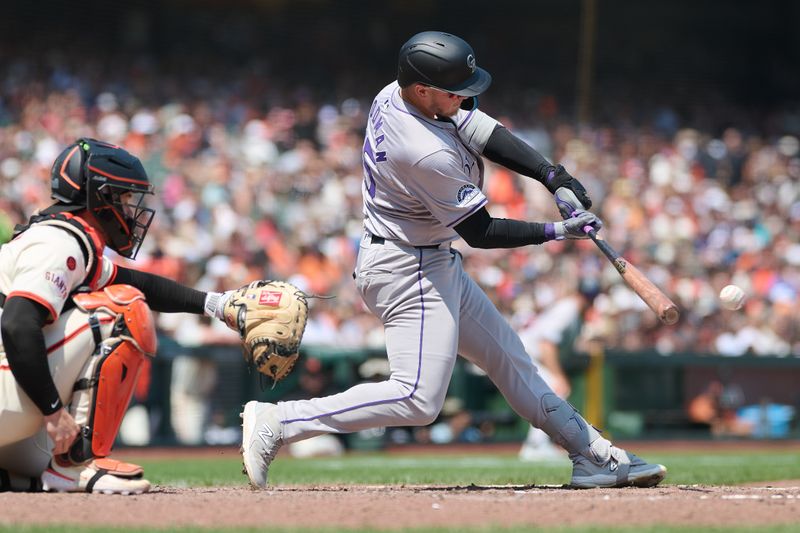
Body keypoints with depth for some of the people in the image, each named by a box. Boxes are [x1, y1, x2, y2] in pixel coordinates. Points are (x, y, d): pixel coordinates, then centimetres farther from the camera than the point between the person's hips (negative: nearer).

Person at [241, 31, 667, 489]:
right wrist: (556, 232, -14)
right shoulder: (428, 155, -31)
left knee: (509, 359, 15)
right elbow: (480, 232, -20)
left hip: (436, 263, 11)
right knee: (419, 399, -14)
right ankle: (279, 422, -11)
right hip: (409, 273, -11)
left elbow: (487, 134, -1)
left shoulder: (394, 95, -5)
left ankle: (593, 455, 23)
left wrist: (556, 178, -11)